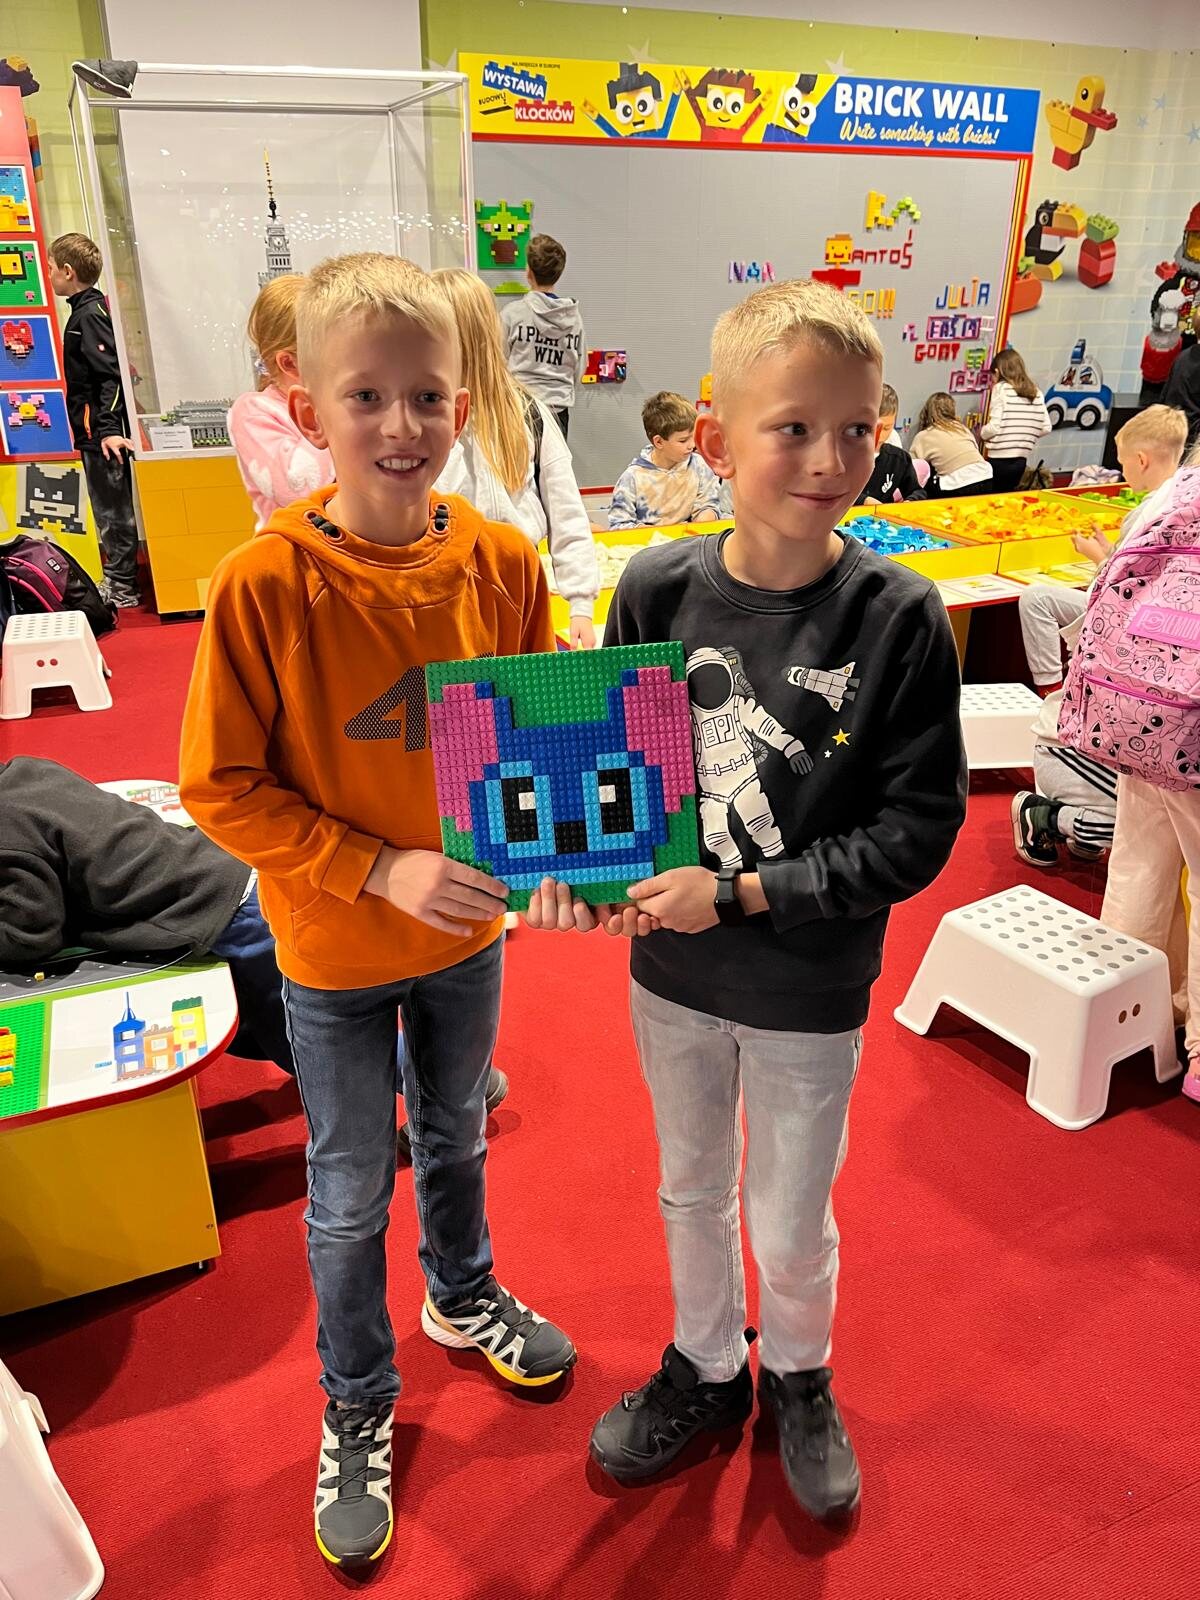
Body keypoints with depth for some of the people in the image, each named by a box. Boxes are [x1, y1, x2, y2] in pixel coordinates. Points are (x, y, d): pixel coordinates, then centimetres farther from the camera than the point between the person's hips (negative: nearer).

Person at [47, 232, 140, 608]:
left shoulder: (89, 314, -13)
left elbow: (113, 375, -22)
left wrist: (108, 429, -28)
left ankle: (122, 588, 2)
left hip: (101, 435, -10)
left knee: (113, 510, -4)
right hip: (95, 432, 10)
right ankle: (117, 582, 21)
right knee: (111, 510, 13)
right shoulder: (88, 309, 16)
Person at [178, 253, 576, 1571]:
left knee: (455, 1138, 26)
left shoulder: (500, 562, -12)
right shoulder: (262, 585, -22)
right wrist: (382, 871, -24)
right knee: (350, 1191, 16)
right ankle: (357, 1408, 43)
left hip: (467, 933, 3)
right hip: (334, 954, -3)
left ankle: (464, 1298, 57)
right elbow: (220, 787, -17)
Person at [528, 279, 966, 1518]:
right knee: (691, 1191, 24)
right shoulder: (656, 592, -11)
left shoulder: (897, 616, -17)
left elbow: (919, 824, -15)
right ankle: (706, 1368, 52)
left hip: (810, 990, -2)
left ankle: (797, 1378, 51)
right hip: (672, 970, 3)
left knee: (791, 1221, 18)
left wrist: (747, 892, -21)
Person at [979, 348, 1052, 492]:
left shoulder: (1001, 389, -5)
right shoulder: (1036, 392, 10)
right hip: (1021, 461, 6)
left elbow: (994, 427, -13)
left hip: (1000, 460, -6)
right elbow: (1045, 428, 8)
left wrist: (982, 433, 7)